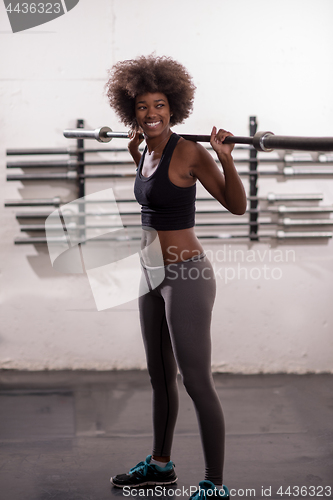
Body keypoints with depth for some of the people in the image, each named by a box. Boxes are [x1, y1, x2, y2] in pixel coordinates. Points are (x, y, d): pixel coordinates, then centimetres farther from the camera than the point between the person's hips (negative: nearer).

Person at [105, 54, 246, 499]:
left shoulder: (189, 152, -15)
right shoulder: (150, 151, 8)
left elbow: (237, 206, -14)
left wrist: (226, 158, -27)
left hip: (187, 277, -9)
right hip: (154, 276, 9)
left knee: (197, 382, -3)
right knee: (160, 378, 20)